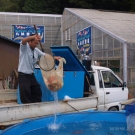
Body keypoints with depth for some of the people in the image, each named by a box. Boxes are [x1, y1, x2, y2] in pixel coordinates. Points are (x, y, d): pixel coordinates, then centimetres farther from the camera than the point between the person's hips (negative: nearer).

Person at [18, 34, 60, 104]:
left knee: (37, 93, 12)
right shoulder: (25, 47, -9)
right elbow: (23, 41, -30)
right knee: (25, 95, -7)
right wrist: (34, 36, -42)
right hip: (23, 75, -7)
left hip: (31, 75, 7)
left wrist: (54, 57, -10)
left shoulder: (36, 50, 9)